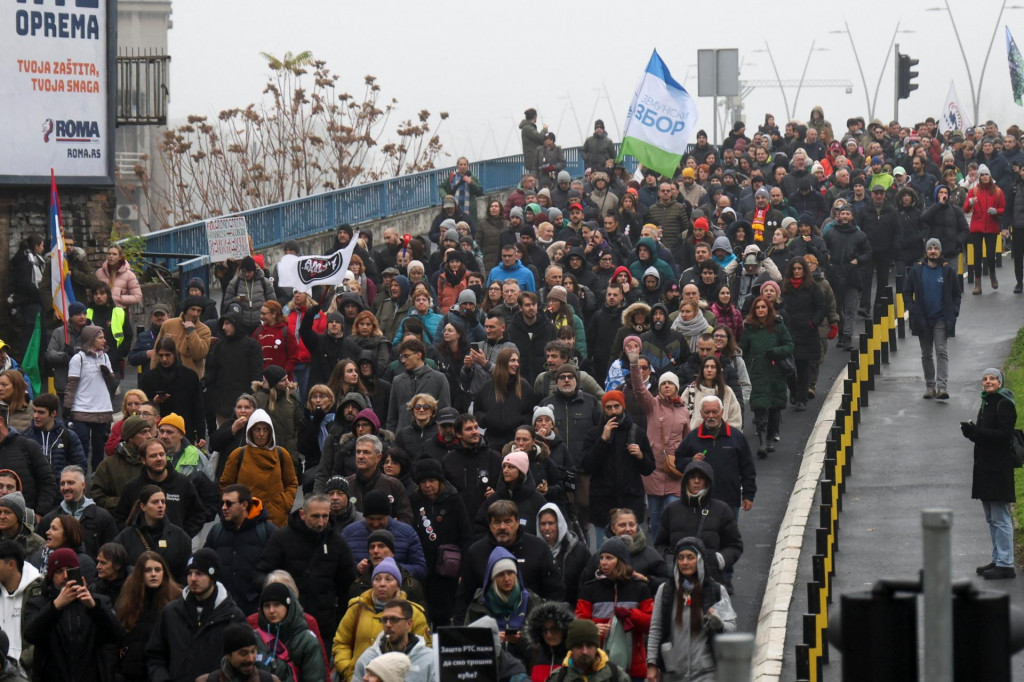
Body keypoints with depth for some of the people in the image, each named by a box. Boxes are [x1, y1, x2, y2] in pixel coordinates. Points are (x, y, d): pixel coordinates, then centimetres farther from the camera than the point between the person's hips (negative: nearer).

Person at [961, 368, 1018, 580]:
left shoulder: (1004, 404, -12)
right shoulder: (986, 404, 16)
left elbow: (1004, 434, -20)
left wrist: (976, 432, -24)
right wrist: (971, 431, -1)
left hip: (998, 468, -10)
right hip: (985, 466, 10)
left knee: (1000, 518, -8)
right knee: (991, 518, 14)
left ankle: (1005, 564, -5)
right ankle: (998, 560, 22)